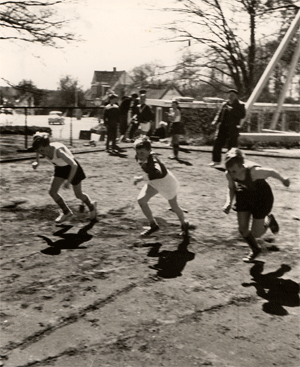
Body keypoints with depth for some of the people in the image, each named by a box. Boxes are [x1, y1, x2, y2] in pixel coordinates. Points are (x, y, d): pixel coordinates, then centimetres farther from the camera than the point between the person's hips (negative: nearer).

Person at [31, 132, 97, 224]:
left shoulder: (58, 151, -40)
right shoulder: (42, 149, -21)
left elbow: (74, 165, -40)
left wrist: (68, 181, -39)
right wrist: (37, 162, -8)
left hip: (72, 168, -6)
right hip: (60, 168, 6)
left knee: (78, 195, 9)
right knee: (52, 192, -4)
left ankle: (92, 206, 40)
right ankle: (66, 212, 17)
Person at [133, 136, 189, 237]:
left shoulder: (153, 160, -42)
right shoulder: (138, 158, -20)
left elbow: (160, 173, -63)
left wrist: (142, 178, -68)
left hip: (167, 183, -6)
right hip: (154, 183, 6)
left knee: (174, 206, 12)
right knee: (141, 200, -7)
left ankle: (184, 225, 42)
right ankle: (153, 225, 12)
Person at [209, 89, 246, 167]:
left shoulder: (240, 105, 0)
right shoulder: (225, 104, 16)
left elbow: (242, 115, -14)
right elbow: (219, 114, 19)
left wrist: (232, 110, -21)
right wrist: (215, 121, 1)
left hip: (233, 128, -5)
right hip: (223, 127, 5)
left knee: (232, 146, -6)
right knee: (217, 143, 4)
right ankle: (216, 160, 16)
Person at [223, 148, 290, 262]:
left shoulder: (254, 171, -40)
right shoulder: (229, 174, -23)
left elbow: (271, 172, -19)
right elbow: (231, 188, -1)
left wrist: (283, 179, 1)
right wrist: (228, 203, -19)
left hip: (261, 198, -4)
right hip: (244, 196, 5)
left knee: (256, 233, -1)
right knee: (242, 229, 3)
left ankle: (269, 220, 33)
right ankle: (255, 250, 33)